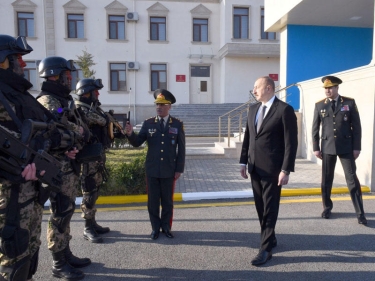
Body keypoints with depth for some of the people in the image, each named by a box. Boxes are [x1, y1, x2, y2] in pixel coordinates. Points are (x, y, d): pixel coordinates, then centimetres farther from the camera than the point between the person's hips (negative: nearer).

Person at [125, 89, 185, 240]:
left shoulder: (177, 124, -1)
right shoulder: (148, 123, 1)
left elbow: (181, 149, 0)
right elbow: (137, 143, -3)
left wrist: (179, 169, -3)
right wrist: (130, 134, -24)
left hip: (169, 171, -1)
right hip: (152, 170, 1)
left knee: (167, 201, 12)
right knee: (153, 201, 10)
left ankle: (166, 227, 27)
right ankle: (155, 227, 25)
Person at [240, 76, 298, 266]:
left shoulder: (284, 109, -10)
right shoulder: (253, 109, 11)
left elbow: (291, 142, -13)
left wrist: (286, 170, -16)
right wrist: (243, 161, 9)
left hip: (272, 168, -6)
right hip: (255, 167, 7)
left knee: (270, 208, 2)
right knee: (261, 207, 15)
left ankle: (265, 249, 12)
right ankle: (270, 238, 34)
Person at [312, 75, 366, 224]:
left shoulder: (349, 103, 1)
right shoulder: (319, 105, 3)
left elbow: (356, 126, 1)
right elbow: (315, 128, 5)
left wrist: (356, 147, -4)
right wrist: (316, 147, 0)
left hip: (346, 147, -1)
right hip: (327, 147, 1)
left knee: (352, 179, 1)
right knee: (326, 179, 8)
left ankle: (360, 213, 9)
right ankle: (327, 207, 25)